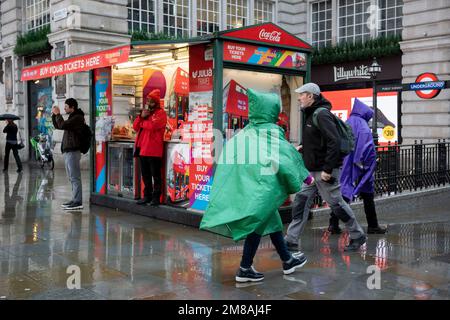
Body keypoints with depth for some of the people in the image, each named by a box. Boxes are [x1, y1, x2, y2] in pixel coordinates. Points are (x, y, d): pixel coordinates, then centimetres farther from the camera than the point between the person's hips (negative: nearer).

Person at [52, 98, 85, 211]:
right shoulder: (73, 117, 22)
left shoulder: (78, 117, -9)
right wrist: (54, 115, 15)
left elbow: (63, 125, -20)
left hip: (73, 152, -10)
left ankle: (78, 202, -9)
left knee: (75, 177, -10)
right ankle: (75, 200, 16)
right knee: (72, 178, 12)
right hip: (68, 151, 10)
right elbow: (57, 126, 28)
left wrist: (58, 114, -6)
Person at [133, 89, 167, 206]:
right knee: (145, 174, 12)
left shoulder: (160, 113, -3)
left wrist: (142, 122, -2)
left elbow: (152, 125, -21)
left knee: (155, 175, -3)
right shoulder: (145, 111, 22)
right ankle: (147, 196, 20)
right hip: (143, 148, 8)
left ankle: (156, 197, 1)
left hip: (154, 150, -8)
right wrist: (141, 116, -1)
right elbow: (135, 127, 15)